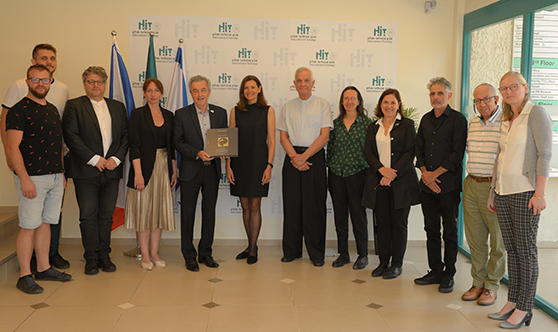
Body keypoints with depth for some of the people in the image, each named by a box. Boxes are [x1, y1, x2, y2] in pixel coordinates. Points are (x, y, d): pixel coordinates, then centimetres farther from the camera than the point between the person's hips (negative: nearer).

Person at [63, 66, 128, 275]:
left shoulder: (118, 107, 14)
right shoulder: (74, 106, 3)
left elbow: (125, 135, 10)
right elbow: (71, 135, -7)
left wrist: (116, 158, -6)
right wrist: (94, 159, -13)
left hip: (111, 170, 3)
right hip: (86, 171, -3)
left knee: (106, 216, 8)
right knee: (88, 217, 1)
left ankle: (104, 256, 17)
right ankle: (91, 259, 11)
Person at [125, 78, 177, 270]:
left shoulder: (169, 116, 10)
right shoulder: (138, 114, -3)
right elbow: (134, 145, -9)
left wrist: (174, 170, 8)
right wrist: (138, 173, -15)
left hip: (164, 167, 4)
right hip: (145, 166, -4)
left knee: (159, 209, 7)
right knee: (144, 209, 1)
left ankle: (154, 252, 18)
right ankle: (145, 255, 11)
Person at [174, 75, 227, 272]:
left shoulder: (220, 113, 6)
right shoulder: (181, 114, -2)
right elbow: (178, 143, -5)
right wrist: (198, 153, -18)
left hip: (212, 169, 3)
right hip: (190, 171, -2)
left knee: (209, 213, 10)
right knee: (187, 213, 4)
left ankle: (205, 253, 24)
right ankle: (189, 256, 17)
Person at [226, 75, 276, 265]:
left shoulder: (268, 111, 1)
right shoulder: (235, 111, 7)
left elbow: (271, 141, 0)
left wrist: (269, 165, -9)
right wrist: (228, 166, -1)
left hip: (258, 162, -3)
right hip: (239, 163, 3)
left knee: (255, 206, 1)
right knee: (245, 206, 10)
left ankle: (253, 249, 11)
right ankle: (251, 245, 23)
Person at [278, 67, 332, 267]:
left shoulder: (322, 105, 4)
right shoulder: (287, 107, 13)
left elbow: (324, 136, -5)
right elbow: (283, 136, 8)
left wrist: (305, 156, -12)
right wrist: (294, 156, -8)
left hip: (315, 157, -2)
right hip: (292, 158, 3)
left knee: (314, 207, -1)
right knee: (291, 205, 5)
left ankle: (316, 254, 9)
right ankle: (291, 251, 16)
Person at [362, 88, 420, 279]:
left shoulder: (407, 125, 3)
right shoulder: (373, 127, 14)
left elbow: (410, 152, -6)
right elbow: (368, 152, 6)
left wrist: (393, 174, -14)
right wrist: (382, 169, -12)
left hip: (401, 181, -3)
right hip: (378, 182, 3)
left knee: (399, 223, 2)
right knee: (382, 223, 6)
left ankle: (397, 264, 12)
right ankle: (383, 262, 17)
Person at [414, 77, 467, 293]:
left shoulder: (458, 119, -4)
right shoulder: (426, 119, 14)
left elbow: (457, 154, -11)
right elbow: (419, 149, 12)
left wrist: (435, 174, -11)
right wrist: (425, 173, -3)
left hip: (449, 184, -5)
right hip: (427, 185, 6)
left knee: (449, 232, 2)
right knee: (431, 230, 10)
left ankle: (448, 275, 12)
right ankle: (435, 271, 21)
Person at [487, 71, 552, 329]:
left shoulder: (536, 113, -7)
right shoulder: (506, 120, 15)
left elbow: (545, 154, -12)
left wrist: (539, 193, -18)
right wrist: (493, 191, 16)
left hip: (525, 192, -7)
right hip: (504, 192, 7)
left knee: (526, 251, 0)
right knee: (511, 250, 11)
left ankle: (524, 310, 8)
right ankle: (512, 302, 20)